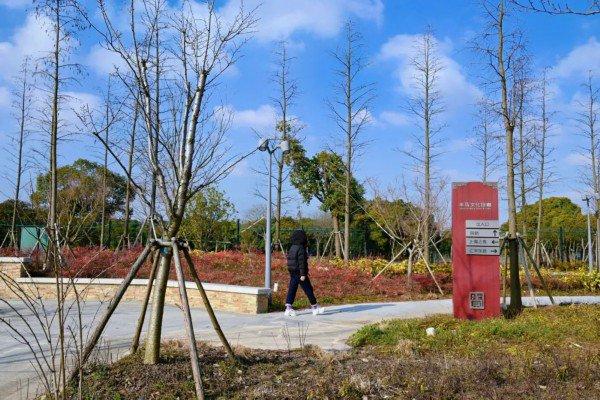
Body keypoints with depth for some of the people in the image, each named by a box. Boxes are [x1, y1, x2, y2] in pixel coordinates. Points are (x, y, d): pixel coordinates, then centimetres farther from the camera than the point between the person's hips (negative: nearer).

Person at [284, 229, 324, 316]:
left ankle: (288, 307, -1)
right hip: (300, 273, -8)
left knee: (291, 290, 5)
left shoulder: (292, 248, 12)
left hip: (293, 273, 8)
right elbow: (301, 262, -20)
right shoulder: (301, 249, -15)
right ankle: (314, 307, 13)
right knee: (308, 290, 3)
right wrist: (303, 274, -20)